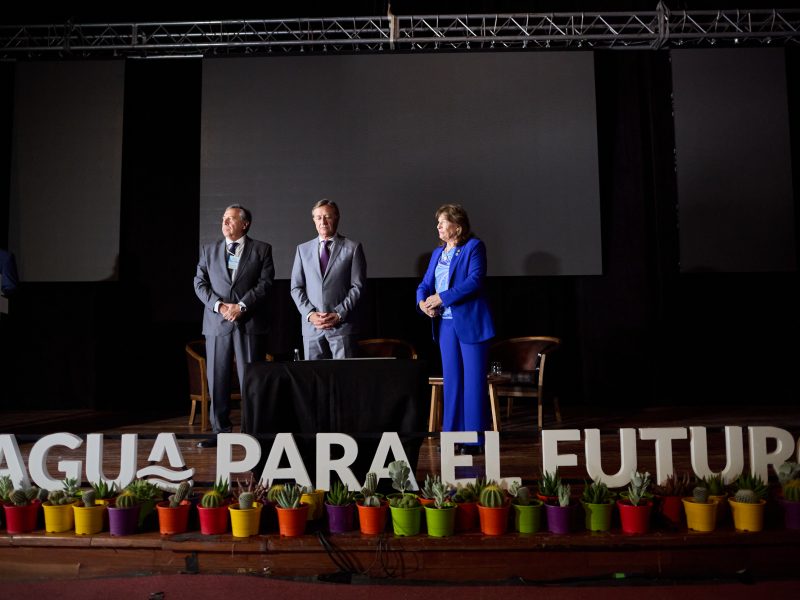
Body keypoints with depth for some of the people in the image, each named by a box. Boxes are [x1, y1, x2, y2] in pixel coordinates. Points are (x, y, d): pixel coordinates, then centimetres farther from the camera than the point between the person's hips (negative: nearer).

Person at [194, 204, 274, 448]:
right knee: (217, 379, 5)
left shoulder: (261, 249, 6)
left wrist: (242, 305, -13)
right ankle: (220, 431, 14)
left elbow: (265, 282, -3)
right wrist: (219, 305, -9)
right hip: (217, 323, 3)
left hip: (249, 323, -3)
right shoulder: (208, 250, 14)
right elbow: (200, 284, 7)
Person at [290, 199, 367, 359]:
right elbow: (296, 287, 11)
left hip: (342, 325, -2)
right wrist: (309, 314, -4)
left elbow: (357, 287, 0)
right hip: (311, 326, 3)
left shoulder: (353, 248, 5)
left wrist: (339, 314, -10)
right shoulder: (303, 249, 13)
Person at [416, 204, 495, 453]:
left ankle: (474, 438, 5)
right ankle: (453, 434, 17)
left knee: (473, 380, -2)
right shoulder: (437, 253, 17)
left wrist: (441, 298, -17)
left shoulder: (474, 246, -3)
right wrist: (422, 302, -8)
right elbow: (425, 284, 14)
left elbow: (474, 281, -15)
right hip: (445, 323, 6)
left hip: (470, 322, -6)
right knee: (451, 380, 9)